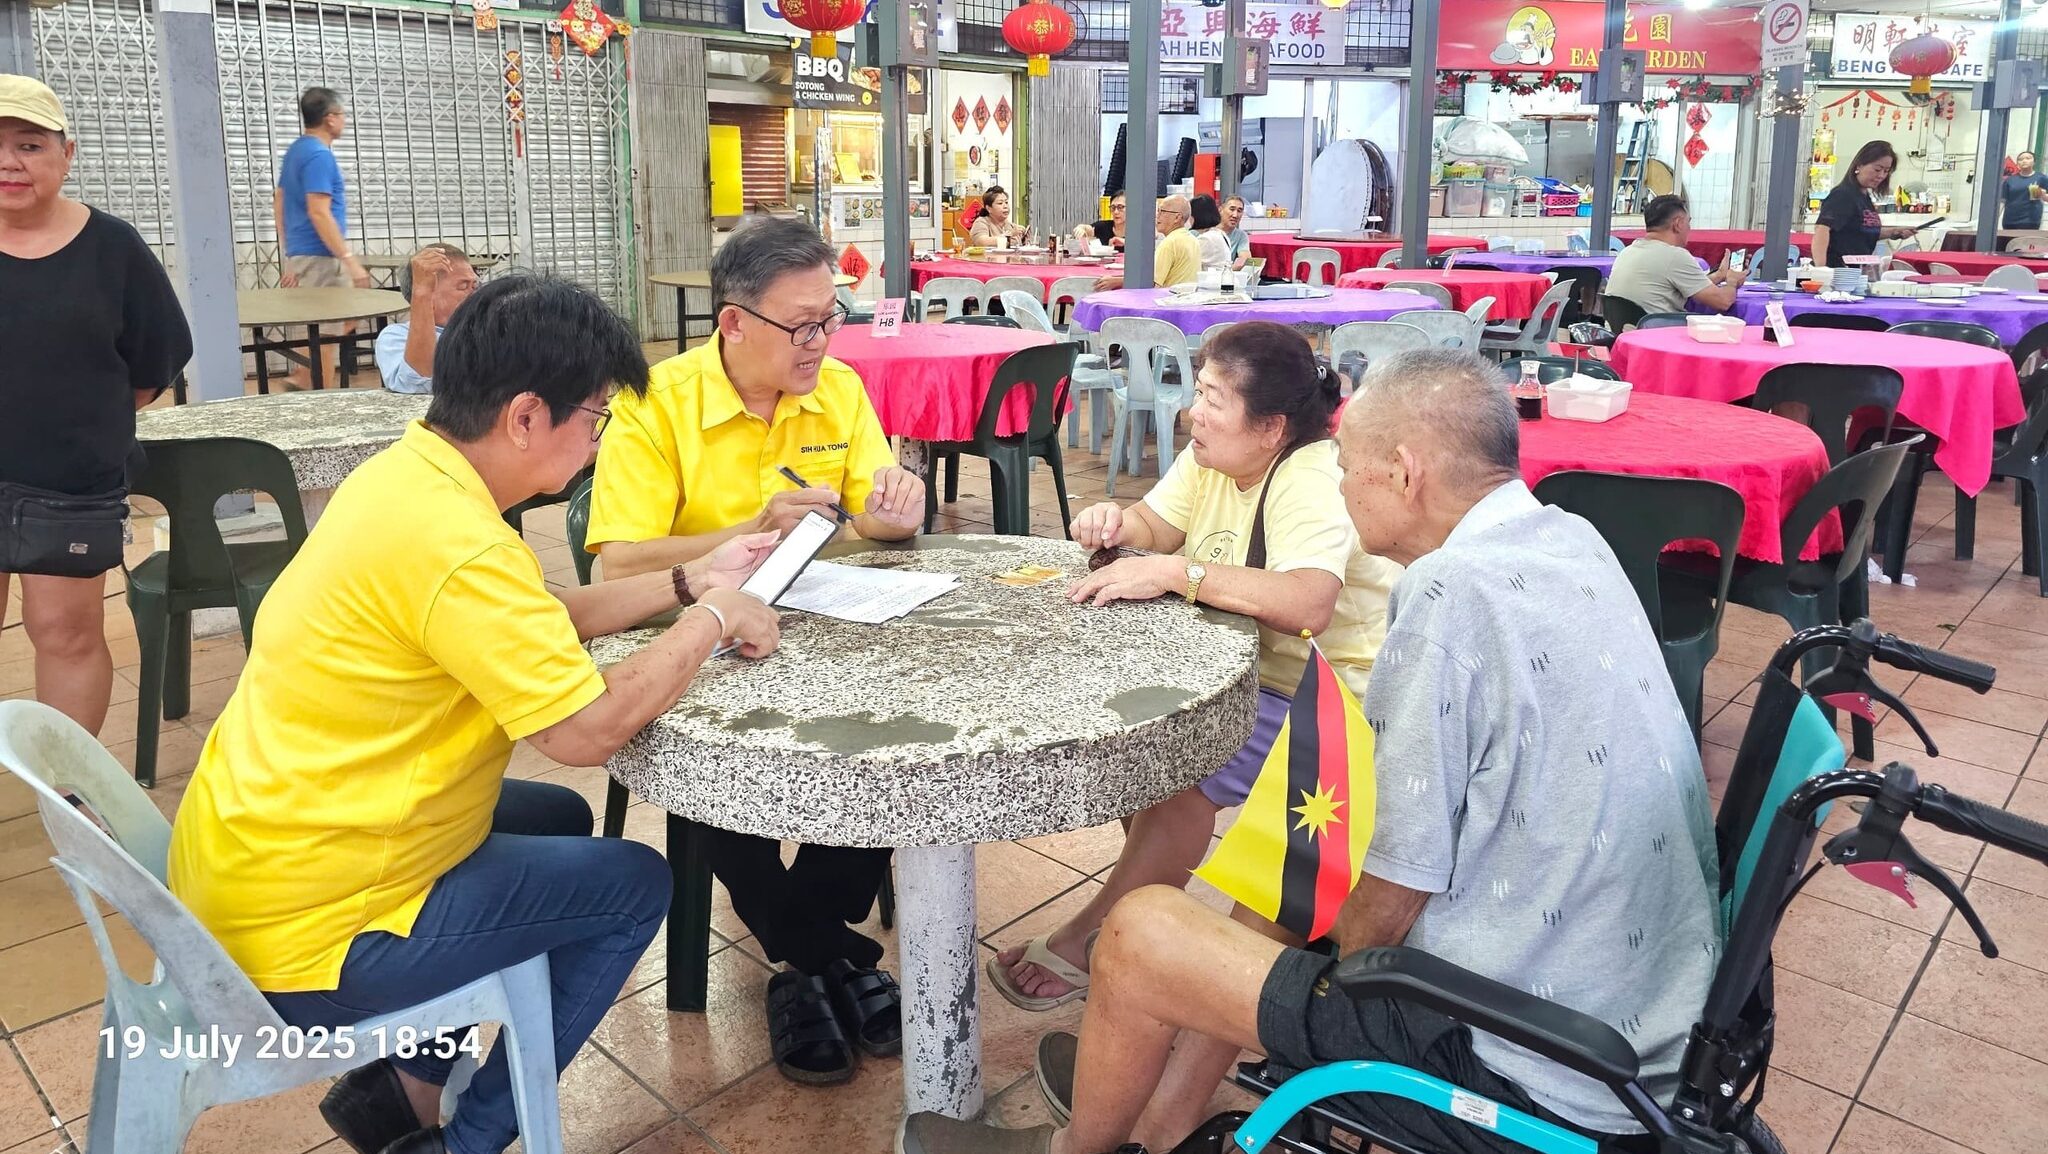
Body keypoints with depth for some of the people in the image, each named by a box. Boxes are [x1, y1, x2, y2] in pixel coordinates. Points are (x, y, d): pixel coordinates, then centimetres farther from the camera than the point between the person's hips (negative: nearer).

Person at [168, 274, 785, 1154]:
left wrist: (690, 582, 7)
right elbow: (589, 729, -27)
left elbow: (534, 620, 12)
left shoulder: (406, 475, 2)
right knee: (632, 884, 3)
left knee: (558, 818, 23)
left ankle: (406, 1080, 23)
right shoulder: (449, 539, -29)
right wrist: (712, 619, -13)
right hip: (302, 935, -9)